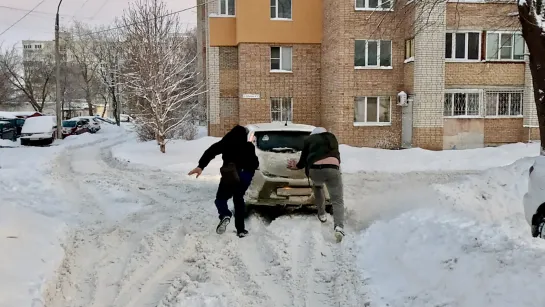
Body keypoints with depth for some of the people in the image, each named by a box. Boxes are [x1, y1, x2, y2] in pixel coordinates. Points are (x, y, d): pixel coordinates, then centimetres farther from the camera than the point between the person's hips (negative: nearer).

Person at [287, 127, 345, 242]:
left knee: (317, 187, 35)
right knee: (337, 201, 4)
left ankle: (322, 214, 36)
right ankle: (339, 227, -19)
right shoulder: (332, 137, 29)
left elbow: (303, 160, 26)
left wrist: (296, 166, 46)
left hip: (315, 170, 0)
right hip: (333, 169, 0)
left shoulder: (309, 139, 24)